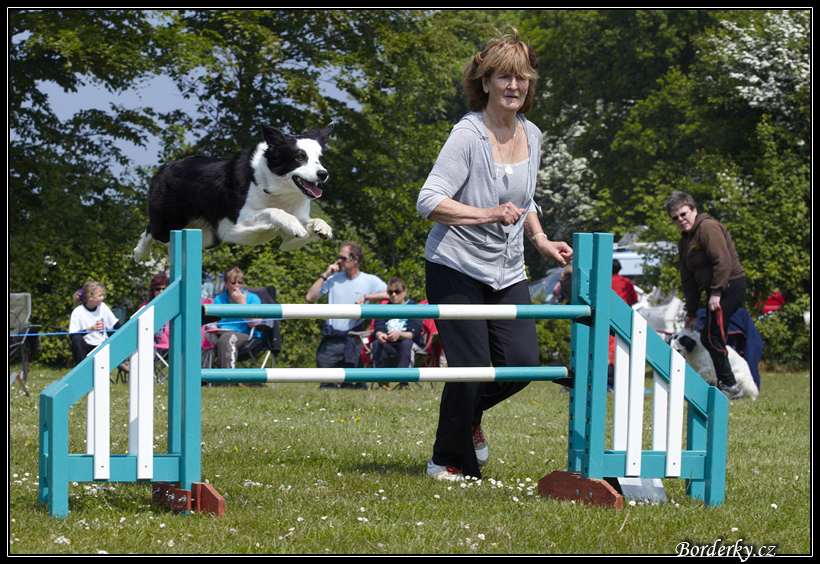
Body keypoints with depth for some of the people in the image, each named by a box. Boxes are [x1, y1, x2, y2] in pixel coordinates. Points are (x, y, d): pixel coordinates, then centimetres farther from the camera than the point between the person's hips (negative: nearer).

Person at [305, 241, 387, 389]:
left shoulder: (370, 281, 3)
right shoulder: (334, 279, 11)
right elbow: (309, 298, 5)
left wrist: (366, 297, -18)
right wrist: (325, 275, 0)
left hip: (352, 339, -2)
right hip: (331, 340, 2)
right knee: (325, 386, 3)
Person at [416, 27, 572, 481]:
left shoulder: (531, 136, 8)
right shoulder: (468, 134, -14)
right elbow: (429, 201, -19)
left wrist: (541, 241, 8)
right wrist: (487, 214, -27)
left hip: (507, 273, 6)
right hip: (457, 268, -6)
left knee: (522, 362, -6)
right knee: (470, 367, -9)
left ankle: (469, 414, 26)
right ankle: (448, 461, 13)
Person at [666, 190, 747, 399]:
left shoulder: (708, 228, -10)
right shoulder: (685, 240, 19)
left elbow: (723, 261, -20)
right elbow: (688, 279, 21)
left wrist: (716, 293, -21)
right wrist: (691, 313, 18)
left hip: (730, 285, -10)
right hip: (718, 289, 10)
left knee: (711, 337, -12)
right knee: (709, 337, 7)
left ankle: (729, 386, -8)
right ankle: (726, 384, 12)